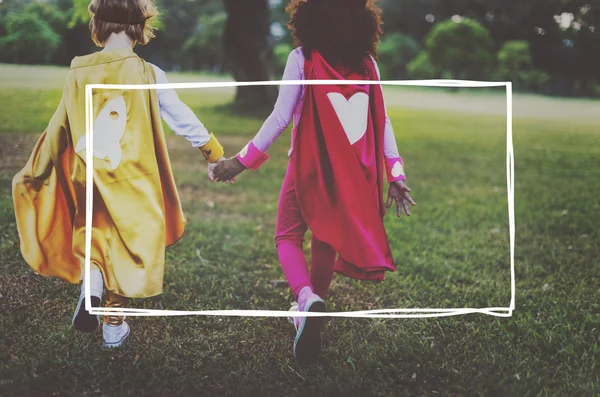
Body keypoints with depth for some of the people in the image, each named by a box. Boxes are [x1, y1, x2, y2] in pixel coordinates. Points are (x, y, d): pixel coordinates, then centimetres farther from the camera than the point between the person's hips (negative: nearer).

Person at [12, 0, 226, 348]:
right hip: (134, 182, -2)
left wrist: (36, 173, 19)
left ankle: (90, 278, -7)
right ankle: (114, 322, 18)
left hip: (88, 178, 2)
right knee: (127, 244, 12)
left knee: (93, 232, 22)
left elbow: (59, 129, 6)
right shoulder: (147, 74, -10)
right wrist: (215, 154, 9)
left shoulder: (79, 73, -1)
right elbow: (182, 118, -4)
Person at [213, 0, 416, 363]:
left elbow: (281, 117, -11)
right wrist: (396, 173, 6)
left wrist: (242, 160, -4)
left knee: (288, 237, 10)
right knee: (327, 240, 18)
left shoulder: (302, 59, -10)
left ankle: (307, 298, -17)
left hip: (310, 167, -3)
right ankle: (314, 301, 26)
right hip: (353, 173, 3)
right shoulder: (367, 63, 1)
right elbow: (383, 122, 0)